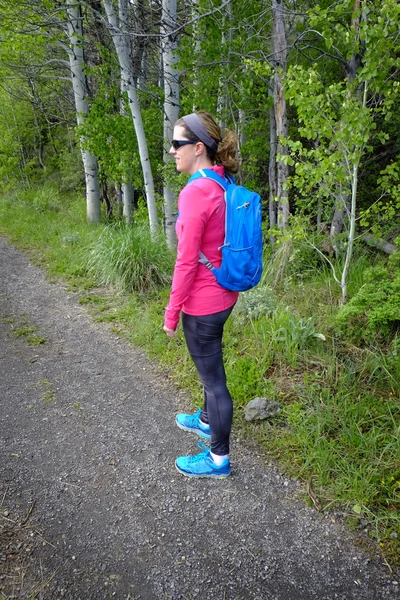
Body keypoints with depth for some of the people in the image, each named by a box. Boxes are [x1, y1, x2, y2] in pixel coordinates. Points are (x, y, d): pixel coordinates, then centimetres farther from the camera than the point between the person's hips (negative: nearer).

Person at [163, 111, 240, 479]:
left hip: (202, 304, -9)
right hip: (223, 296, 9)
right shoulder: (223, 187, 3)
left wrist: (172, 313, -11)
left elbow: (186, 262, -22)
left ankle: (218, 459, 26)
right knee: (211, 366, 27)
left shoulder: (196, 193, -23)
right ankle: (207, 421, 51)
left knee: (213, 378, 6)